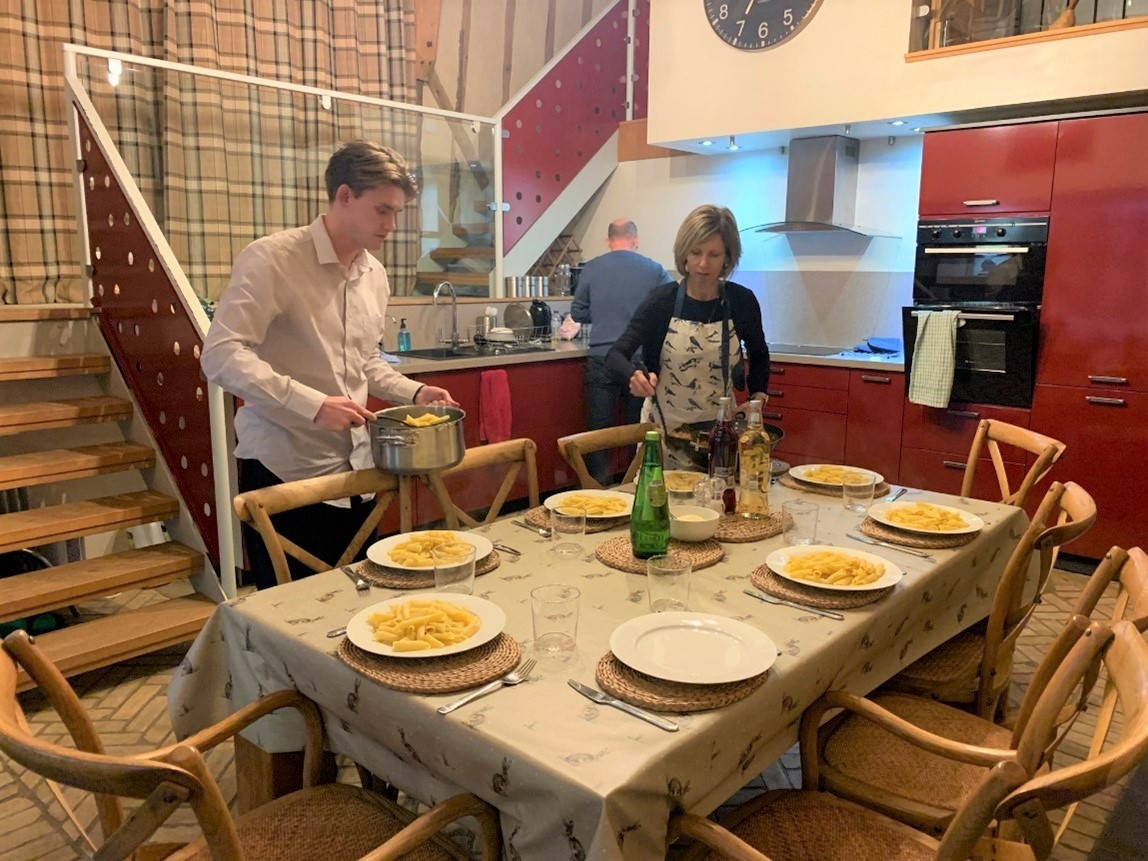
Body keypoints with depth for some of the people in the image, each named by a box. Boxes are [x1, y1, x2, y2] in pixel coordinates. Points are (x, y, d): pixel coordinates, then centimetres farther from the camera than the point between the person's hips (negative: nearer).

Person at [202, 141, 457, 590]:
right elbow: (221, 355, -21)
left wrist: (414, 392, 4)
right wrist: (312, 405, -28)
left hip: (355, 468, 7)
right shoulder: (272, 259, -13)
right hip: (286, 469, -6)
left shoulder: (375, 275, 9)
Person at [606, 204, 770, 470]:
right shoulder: (663, 300, -9)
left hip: (721, 428, 2)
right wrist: (634, 375, -34)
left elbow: (759, 353, 15)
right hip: (664, 428, -1)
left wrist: (757, 395, 2)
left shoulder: (742, 301, -4)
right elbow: (615, 355, -15)